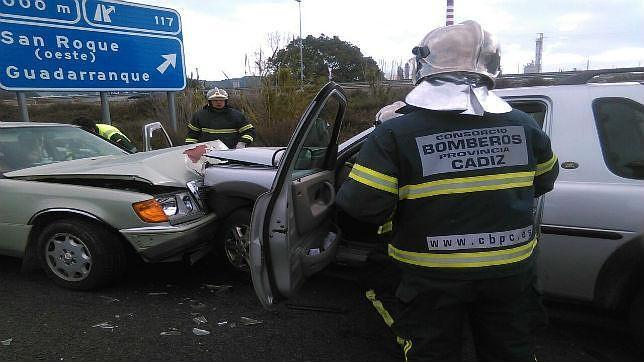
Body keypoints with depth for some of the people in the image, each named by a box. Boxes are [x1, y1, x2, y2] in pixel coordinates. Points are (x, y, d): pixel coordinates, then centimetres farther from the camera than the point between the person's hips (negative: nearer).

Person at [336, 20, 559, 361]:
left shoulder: (395, 133, -19)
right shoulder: (523, 125, -5)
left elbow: (362, 205, -23)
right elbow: (543, 182, 11)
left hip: (433, 278, -3)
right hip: (511, 270, 4)